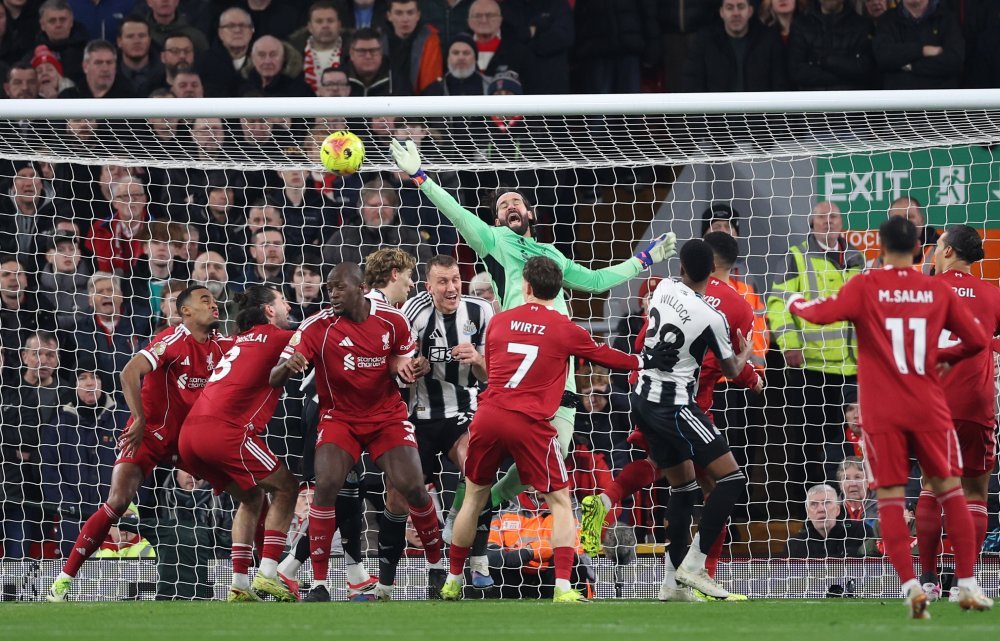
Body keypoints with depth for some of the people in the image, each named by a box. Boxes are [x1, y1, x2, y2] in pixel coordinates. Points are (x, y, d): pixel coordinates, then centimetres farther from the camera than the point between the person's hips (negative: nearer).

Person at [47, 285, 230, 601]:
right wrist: (139, 420, -32)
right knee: (118, 501, -22)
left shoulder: (220, 346, 2)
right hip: (150, 432, -7)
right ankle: (65, 578, -15)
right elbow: (130, 372, -28)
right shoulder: (173, 340, -18)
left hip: (191, 435, 7)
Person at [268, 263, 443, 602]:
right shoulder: (316, 327, -14)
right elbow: (274, 379, -17)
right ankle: (319, 584, -15)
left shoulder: (393, 320, -7)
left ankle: (437, 564, 15)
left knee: (412, 487, -11)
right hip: (339, 417, -1)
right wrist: (287, 366, -41)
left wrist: (414, 368, -14)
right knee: (325, 486, -22)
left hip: (388, 414, 1)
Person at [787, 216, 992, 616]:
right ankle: (968, 586, 9)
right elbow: (976, 340, 6)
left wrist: (794, 303, 7)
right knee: (950, 491, 11)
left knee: (890, 500, 1)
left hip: (882, 413, -1)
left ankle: (911, 587, -12)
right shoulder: (939, 290, 3)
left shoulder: (866, 286, -5)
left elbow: (821, 313, -14)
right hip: (929, 408, 1)